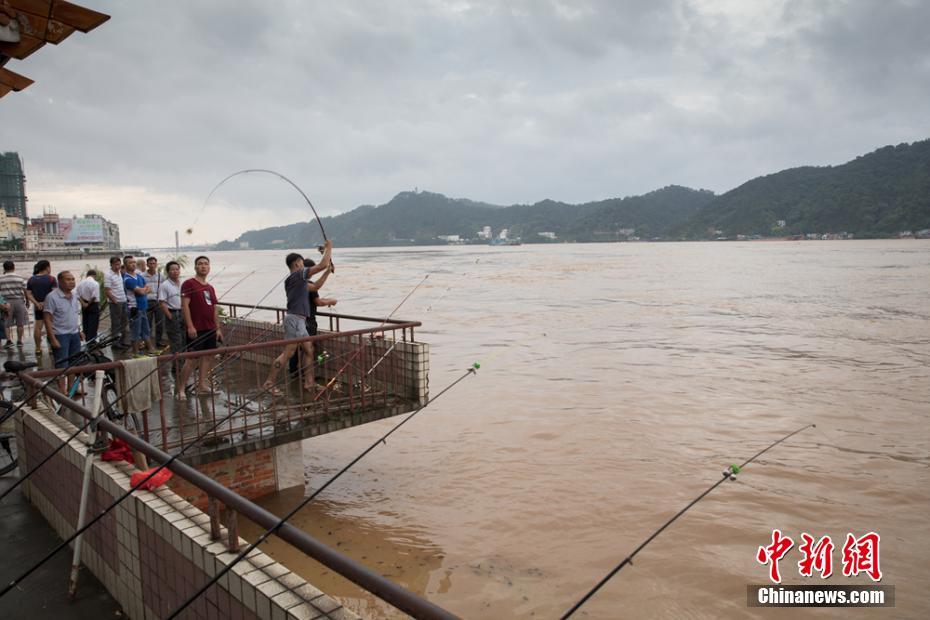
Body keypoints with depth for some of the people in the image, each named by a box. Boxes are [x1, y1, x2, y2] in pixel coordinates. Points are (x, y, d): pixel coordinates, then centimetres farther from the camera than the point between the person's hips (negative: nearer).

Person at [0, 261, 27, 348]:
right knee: (20, 323, 7)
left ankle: (9, 340, -6)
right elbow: (25, 291, 1)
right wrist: (27, 301, 11)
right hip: (19, 301, 0)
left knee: (7, 323, 6)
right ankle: (19, 341, 12)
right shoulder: (20, 278, 0)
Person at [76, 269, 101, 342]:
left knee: (85, 322, 16)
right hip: (93, 305, -6)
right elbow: (94, 296, -22)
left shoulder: (81, 282, 5)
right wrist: (89, 303, -6)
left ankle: (87, 340, 23)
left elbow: (77, 294, 1)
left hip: (84, 305, 6)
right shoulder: (95, 283, -15)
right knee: (93, 324, -1)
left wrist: (83, 303, -3)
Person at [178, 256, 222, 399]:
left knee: (208, 356, 8)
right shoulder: (189, 283, -5)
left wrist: (218, 328, 15)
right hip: (196, 329, -7)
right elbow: (184, 305, -12)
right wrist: (190, 326, -19)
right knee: (193, 359, -8)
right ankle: (180, 389, 2)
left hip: (210, 329, 7)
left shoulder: (210, 287, 17)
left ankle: (202, 386, 15)